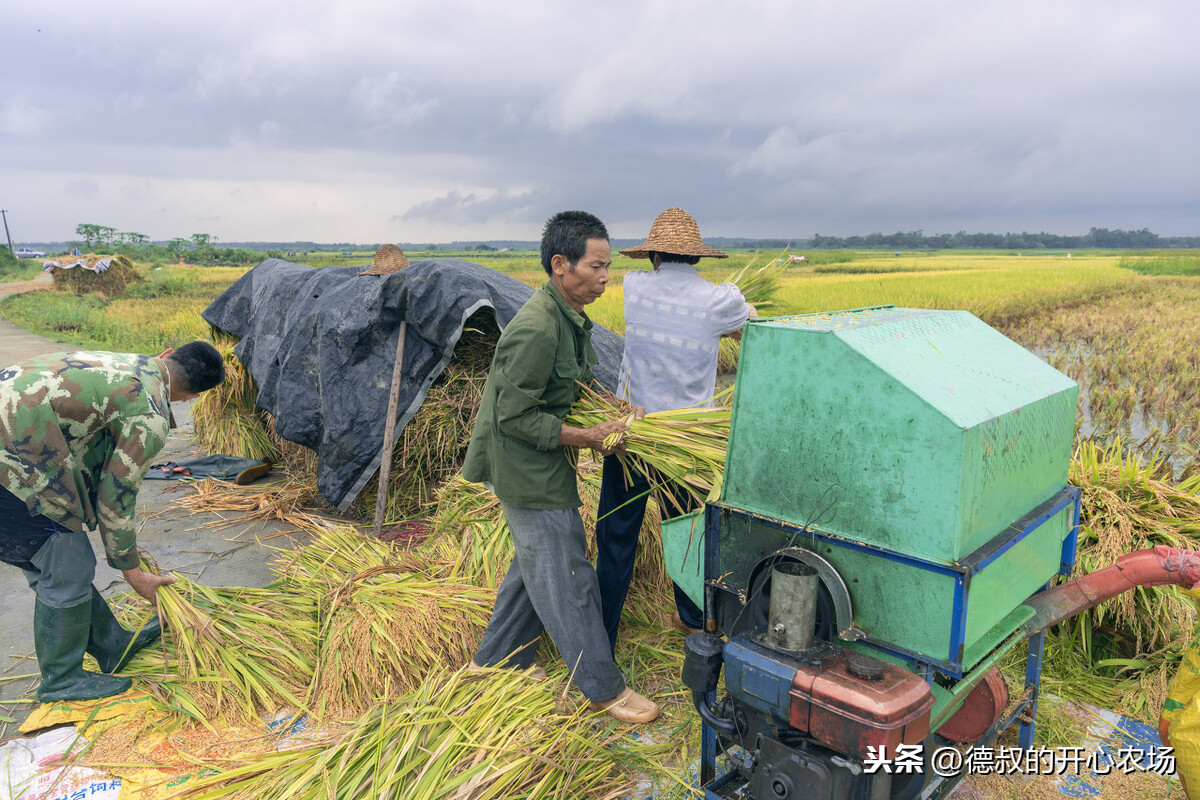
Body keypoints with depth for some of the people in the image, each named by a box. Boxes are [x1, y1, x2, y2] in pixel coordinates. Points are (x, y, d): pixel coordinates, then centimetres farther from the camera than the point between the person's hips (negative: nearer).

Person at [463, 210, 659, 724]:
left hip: (542, 462, 10)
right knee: (566, 575, 1)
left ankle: (495, 661, 36)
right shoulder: (536, 330, -26)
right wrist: (586, 438, -19)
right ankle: (604, 689, 16)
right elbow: (515, 416, -24)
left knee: (536, 562, 20)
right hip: (524, 466, -10)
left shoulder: (571, 318, 6)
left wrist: (610, 413, 3)